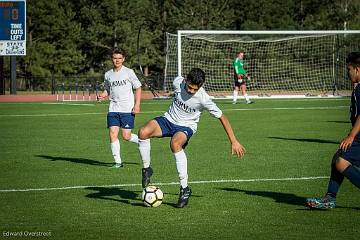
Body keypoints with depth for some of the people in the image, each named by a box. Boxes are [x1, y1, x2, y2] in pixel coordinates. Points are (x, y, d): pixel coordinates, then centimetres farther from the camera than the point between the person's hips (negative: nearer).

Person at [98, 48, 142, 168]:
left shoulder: (128, 72, -1)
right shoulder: (108, 74, 10)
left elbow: (138, 88, 2)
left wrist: (137, 105, -7)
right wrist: (102, 95, -1)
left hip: (128, 109, -4)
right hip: (113, 108, 4)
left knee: (126, 136, -8)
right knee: (112, 134, -7)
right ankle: (118, 162, 0)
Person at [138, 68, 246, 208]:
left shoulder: (203, 99, -24)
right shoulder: (178, 82, -16)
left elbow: (222, 117, -14)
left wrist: (234, 142, -11)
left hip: (186, 126, -4)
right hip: (169, 119, 4)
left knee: (175, 143, -39)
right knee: (143, 132, -27)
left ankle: (185, 188, -30)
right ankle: (146, 169, -5)